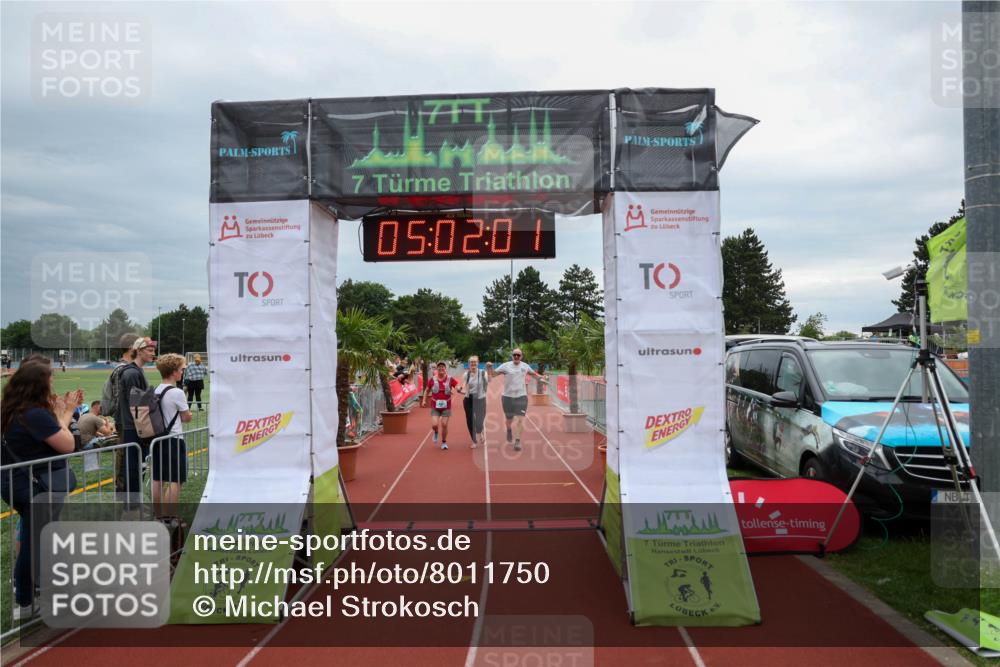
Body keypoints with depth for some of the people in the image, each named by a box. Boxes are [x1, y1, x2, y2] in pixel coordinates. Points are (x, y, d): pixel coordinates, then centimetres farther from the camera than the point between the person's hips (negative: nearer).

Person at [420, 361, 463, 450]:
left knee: (444, 425, 0)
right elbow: (427, 390, 11)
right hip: (435, 407, 0)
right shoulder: (432, 380, -1)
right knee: (434, 425, -10)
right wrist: (424, 400, 2)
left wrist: (459, 389, -37)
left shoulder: (450, 379, -4)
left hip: (446, 407, 0)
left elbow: (458, 387, -14)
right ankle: (436, 433, 27)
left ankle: (444, 442, 22)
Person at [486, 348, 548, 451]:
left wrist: (541, 377, 15)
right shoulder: (505, 366, -5)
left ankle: (517, 441, -8)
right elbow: (493, 374, -4)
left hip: (521, 396, 1)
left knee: (520, 420, -11)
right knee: (509, 420, 14)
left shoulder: (525, 366, 4)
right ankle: (509, 430, 47)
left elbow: (533, 373, 25)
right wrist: (489, 367, -22)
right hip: (508, 396, -1)